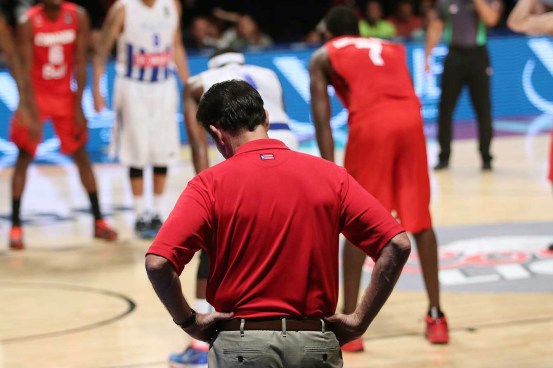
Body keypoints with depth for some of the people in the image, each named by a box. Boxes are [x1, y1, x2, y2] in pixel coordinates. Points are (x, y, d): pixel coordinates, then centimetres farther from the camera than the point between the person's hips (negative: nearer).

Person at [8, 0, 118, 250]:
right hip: (36, 95, -3)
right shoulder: (29, 23, -19)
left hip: (64, 94, 3)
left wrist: (78, 107, -9)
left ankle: (98, 221, 12)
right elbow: (25, 72, -20)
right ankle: (15, 226, -2)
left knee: (80, 154, 5)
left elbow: (80, 63, -7)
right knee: (24, 156, -6)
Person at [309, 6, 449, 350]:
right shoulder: (393, 49, 33)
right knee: (420, 220, 14)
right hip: (410, 119, 3)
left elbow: (322, 120, 9)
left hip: (370, 124, -3)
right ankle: (436, 317, 15)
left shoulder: (322, 58, 22)